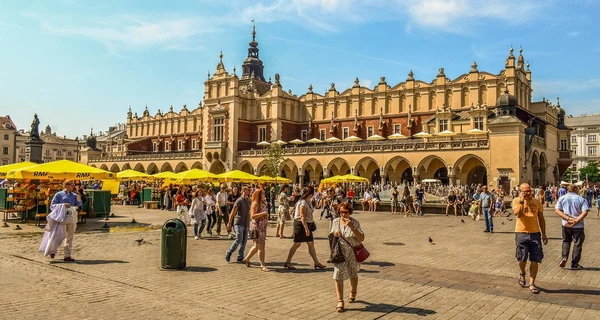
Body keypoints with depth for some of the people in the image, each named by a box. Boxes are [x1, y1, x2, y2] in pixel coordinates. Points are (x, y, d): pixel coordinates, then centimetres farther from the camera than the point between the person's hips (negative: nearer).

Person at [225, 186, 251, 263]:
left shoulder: (248, 201, 13)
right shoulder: (239, 201, -10)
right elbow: (232, 213, -10)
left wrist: (249, 223, 17)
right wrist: (229, 224, -11)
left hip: (245, 224, 7)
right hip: (238, 223, -7)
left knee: (244, 241, 3)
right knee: (239, 239, -13)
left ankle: (240, 258, 10)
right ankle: (228, 252, 7)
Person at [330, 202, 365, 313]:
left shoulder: (355, 222, -12)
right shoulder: (336, 221, -3)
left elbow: (361, 238, -19)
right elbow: (331, 234, 12)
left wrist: (352, 227, -30)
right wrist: (334, 234, -13)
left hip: (353, 252, -1)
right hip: (339, 253, 1)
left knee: (353, 274, 19)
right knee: (338, 275, -10)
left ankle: (353, 293, 46)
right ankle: (340, 301, -4)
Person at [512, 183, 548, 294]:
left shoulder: (536, 202, 6)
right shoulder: (516, 201, -3)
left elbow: (541, 218, 12)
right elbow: (518, 214, -20)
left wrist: (544, 234, 10)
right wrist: (522, 201, -20)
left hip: (535, 233, 3)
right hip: (521, 233, -2)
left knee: (535, 260, 2)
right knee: (522, 258, 5)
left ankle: (532, 284, 11)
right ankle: (522, 274, 36)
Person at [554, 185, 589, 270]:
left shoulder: (562, 198, 3)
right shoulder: (581, 199, -2)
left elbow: (557, 210, -6)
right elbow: (585, 212, -14)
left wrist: (568, 218, -12)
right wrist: (576, 220, -15)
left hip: (566, 224, 2)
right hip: (578, 225, -1)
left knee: (566, 241, 20)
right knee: (577, 244, 9)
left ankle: (564, 257, 1)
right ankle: (574, 264, 13)